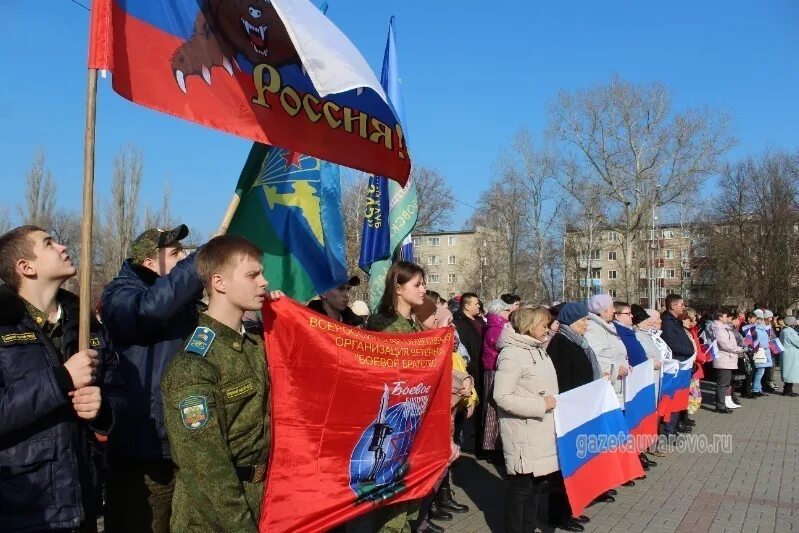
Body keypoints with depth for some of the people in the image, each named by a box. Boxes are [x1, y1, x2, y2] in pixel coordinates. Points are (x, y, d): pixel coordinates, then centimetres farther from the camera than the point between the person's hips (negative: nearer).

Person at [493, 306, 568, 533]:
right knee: (521, 487, 1)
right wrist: (540, 406, -19)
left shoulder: (537, 351, 13)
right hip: (524, 434, -9)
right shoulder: (512, 353, -16)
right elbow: (502, 397, -22)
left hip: (542, 430, 9)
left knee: (537, 482, 16)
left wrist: (552, 403, 11)